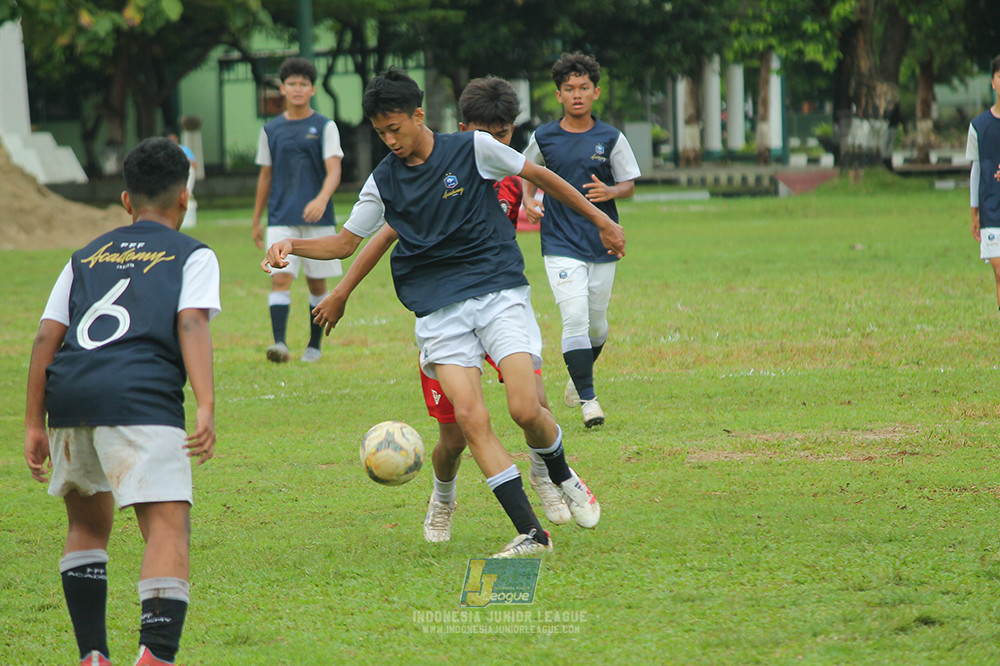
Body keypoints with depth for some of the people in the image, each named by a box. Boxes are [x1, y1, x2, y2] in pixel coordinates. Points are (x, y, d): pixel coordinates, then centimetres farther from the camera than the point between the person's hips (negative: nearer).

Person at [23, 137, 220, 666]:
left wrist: (34, 423, 19)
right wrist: (206, 408, -12)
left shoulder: (86, 257, 27)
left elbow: (46, 336, 18)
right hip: (140, 396, -5)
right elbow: (191, 325, -2)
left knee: (88, 523, 24)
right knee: (169, 527, -10)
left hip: (68, 392, 5)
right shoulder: (193, 255, 16)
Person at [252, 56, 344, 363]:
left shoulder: (325, 127, 0)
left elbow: (333, 171, -9)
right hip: (281, 219, 1)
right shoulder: (271, 130, 9)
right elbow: (265, 176, 15)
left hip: (318, 218, -1)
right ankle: (279, 343, -23)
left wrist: (322, 199, -29)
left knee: (317, 282, 7)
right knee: (280, 278, -14)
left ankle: (314, 345, 20)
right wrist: (256, 220, 15)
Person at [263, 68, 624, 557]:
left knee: (525, 409, -16)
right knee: (470, 417, -15)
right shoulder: (383, 182, 6)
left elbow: (540, 177, 10)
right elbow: (345, 243, 14)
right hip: (438, 310, 2)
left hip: (498, 291, -2)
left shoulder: (474, 149, -2)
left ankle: (563, 478, 18)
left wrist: (599, 219, 16)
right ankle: (531, 534, -13)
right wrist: (292, 246, -4)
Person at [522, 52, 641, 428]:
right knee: (575, 318, -16)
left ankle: (579, 376, 40)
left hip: (601, 243, 2)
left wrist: (610, 191, -17)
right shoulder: (543, 138, 1)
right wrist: (529, 201, -1)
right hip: (560, 243, -1)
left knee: (596, 324, 11)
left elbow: (629, 185, 5)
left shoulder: (611, 139, 0)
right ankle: (587, 398, -10)